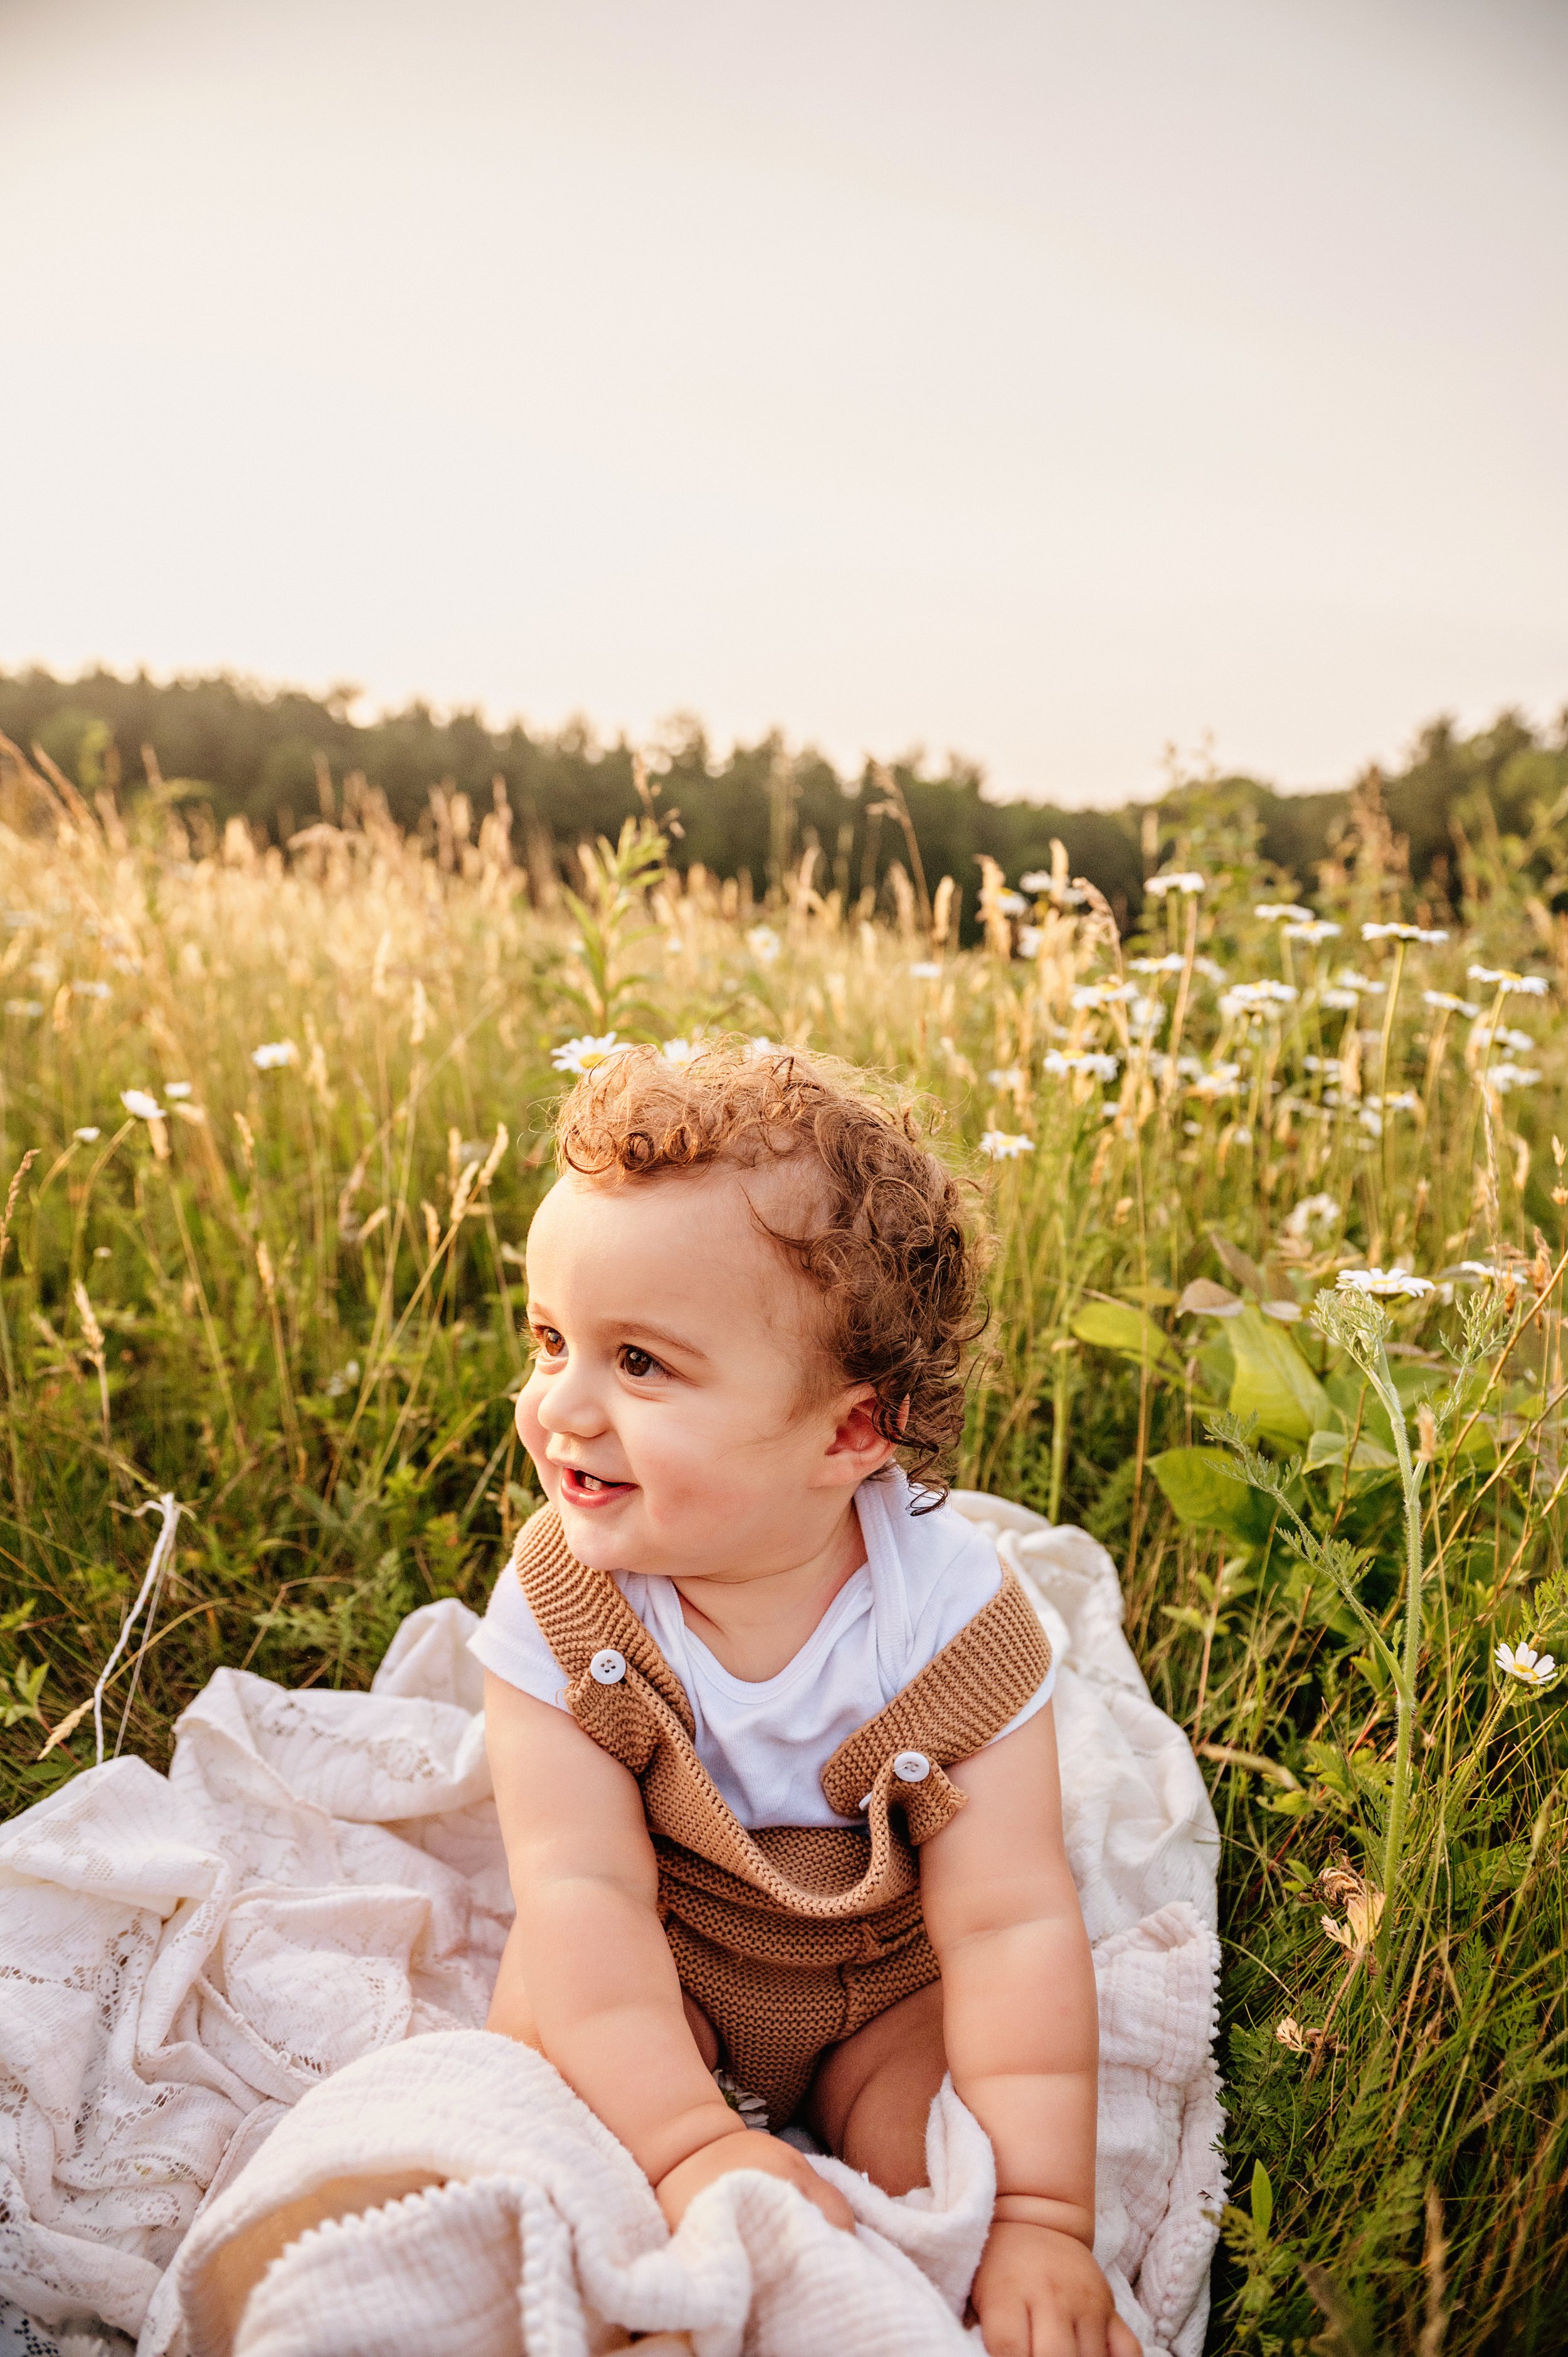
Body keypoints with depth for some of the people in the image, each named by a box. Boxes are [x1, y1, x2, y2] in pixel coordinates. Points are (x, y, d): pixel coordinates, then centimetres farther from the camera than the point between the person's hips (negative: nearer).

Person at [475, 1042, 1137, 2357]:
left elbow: (1011, 1926, -27)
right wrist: (688, 2143, -40)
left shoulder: (951, 1618, -28)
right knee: (543, 2002, -25)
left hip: (892, 1986, 0)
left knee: (935, 2165, -23)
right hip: (659, 1984, 1)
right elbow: (584, 1890, -29)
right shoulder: (558, 1607, -25)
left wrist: (1040, 2216, -33)